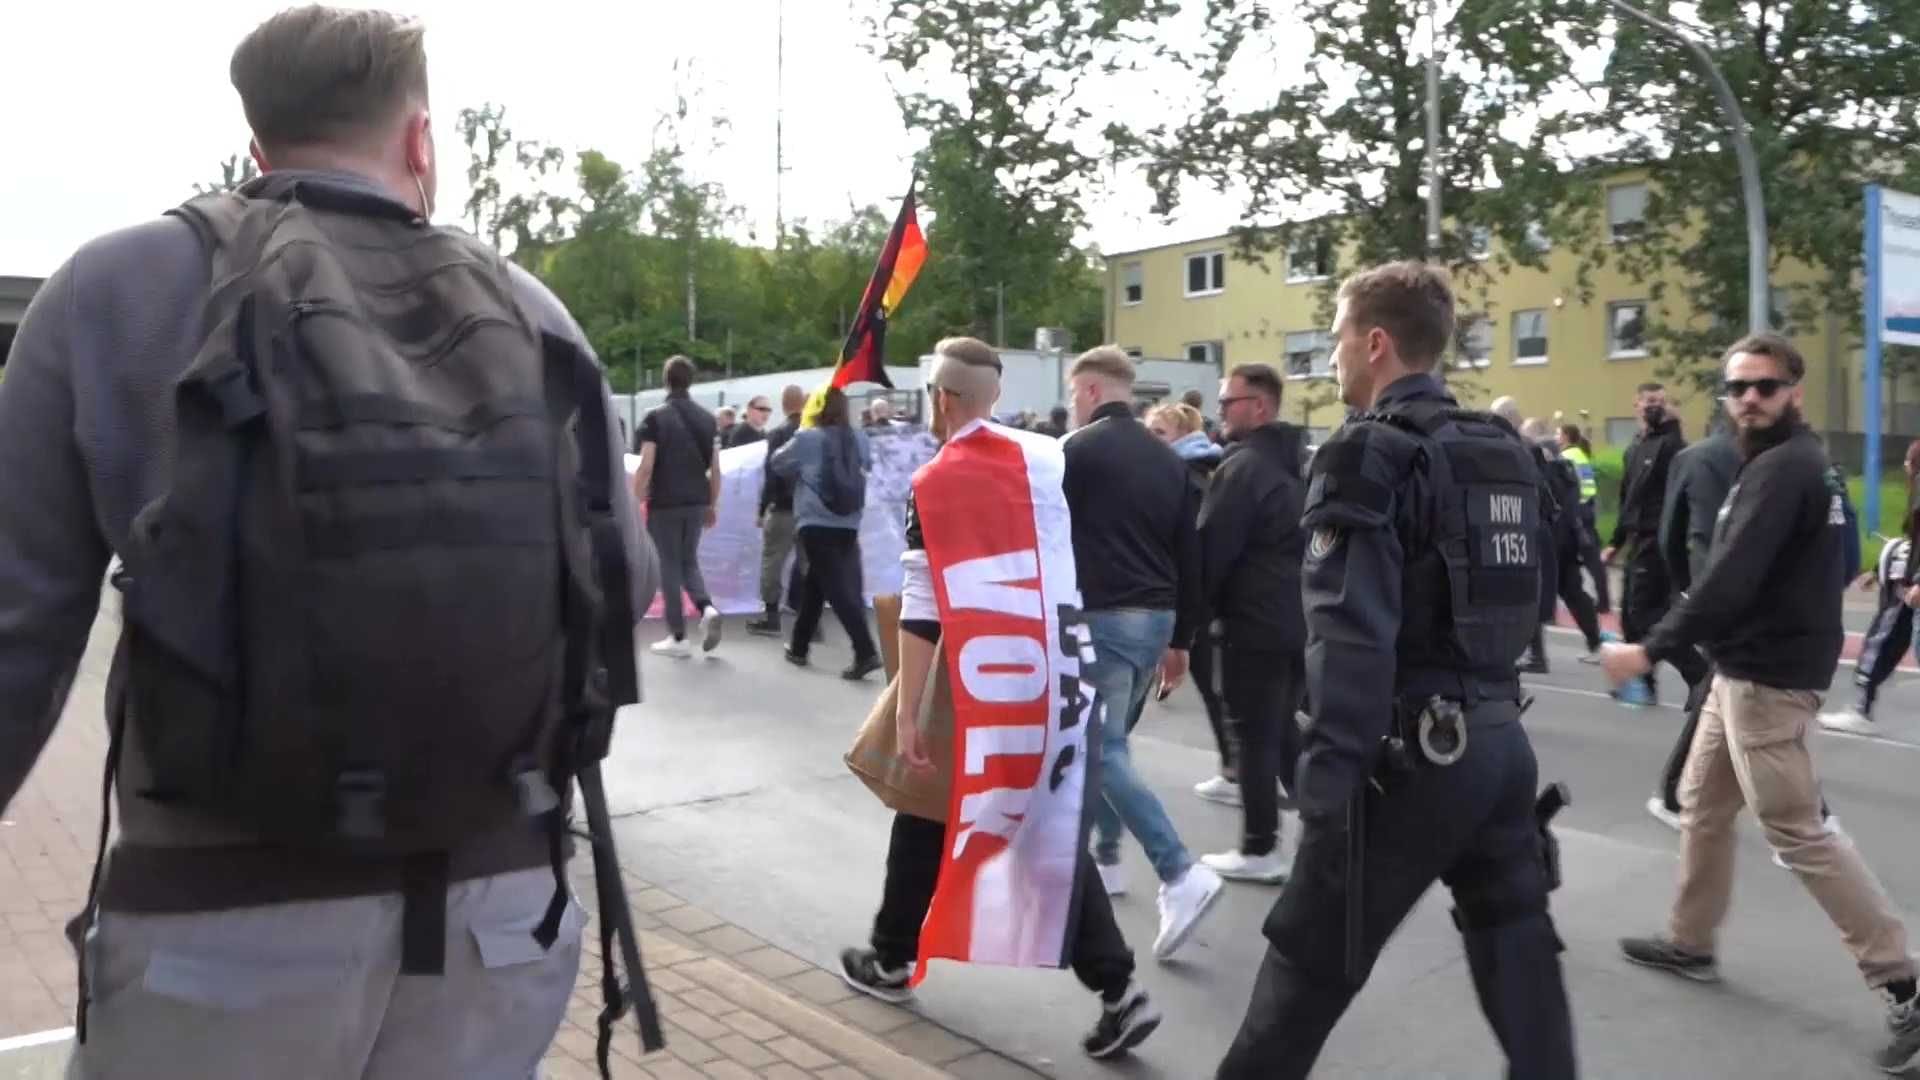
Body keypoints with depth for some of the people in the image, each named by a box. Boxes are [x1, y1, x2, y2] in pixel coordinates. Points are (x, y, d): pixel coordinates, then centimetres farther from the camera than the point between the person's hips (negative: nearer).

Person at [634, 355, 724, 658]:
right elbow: (715, 468, 6)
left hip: (664, 503, -4)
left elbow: (646, 466, -13)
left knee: (669, 566, 5)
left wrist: (635, 503, -6)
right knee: (689, 561, 20)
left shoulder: (655, 417, -8)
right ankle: (707, 609, -5)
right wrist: (712, 505, 15)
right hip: (696, 502, 4)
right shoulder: (707, 418, 6)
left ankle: (678, 638, 7)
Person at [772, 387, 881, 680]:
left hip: (816, 523, -5)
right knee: (814, 585, 19)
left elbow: (779, 463, 7)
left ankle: (866, 652, -19)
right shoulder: (858, 437, 5)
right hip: (848, 524, 5)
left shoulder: (808, 438, -7)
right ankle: (799, 646, 27)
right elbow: (867, 466, 22)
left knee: (837, 589, -8)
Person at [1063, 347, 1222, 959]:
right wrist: (1181, 639, 19)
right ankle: (1104, 859, 28)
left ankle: (1180, 875, -15)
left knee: (1104, 753, -5)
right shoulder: (1167, 458, 13)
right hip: (1155, 619, 8)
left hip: (1102, 618, -8)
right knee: (1108, 742, 20)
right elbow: (1190, 556, 14)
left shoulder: (1079, 450, -8)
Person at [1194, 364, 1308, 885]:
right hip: (1300, 617, 9)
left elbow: (1211, 549, -16)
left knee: (1256, 736, 0)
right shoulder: (1297, 463, 13)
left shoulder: (1242, 467, -15)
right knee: (1283, 727, 19)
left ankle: (1261, 850, 7)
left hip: (1255, 621, -9)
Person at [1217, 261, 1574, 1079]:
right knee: (1518, 946, 14)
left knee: (1311, 958, 7)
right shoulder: (1505, 450, 12)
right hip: (1498, 737, 8)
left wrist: (1326, 777, -21)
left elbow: (1351, 637, -21)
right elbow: (1522, 599, 16)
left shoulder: (1369, 453, -13)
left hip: (1408, 751, -7)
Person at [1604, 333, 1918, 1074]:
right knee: (1702, 805, 18)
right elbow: (1834, 561, 20)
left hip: (1767, 675, -10)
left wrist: (1651, 649, -22)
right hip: (1749, 667, 10)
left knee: (1796, 833, -4)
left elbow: (1730, 581, -27)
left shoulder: (1779, 469, -19)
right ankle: (1691, 943, 30)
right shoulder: (1803, 462, 13)